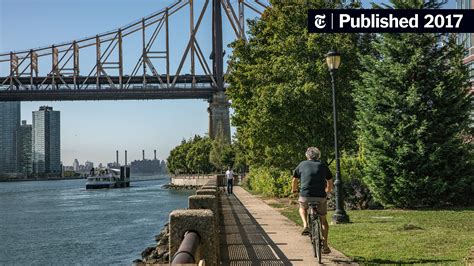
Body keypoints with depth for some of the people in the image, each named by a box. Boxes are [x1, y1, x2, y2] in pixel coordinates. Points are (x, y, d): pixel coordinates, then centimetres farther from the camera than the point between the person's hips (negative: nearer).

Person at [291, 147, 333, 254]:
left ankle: (305, 225, 8)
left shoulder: (302, 164, 11)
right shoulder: (323, 166, 13)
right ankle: (325, 245, 16)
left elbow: (294, 180, 22)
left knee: (302, 208, 33)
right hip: (321, 197, 1)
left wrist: (294, 190, 41)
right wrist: (327, 191, 44)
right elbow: (330, 182, 24)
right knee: (323, 220, 19)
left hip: (305, 196, -1)